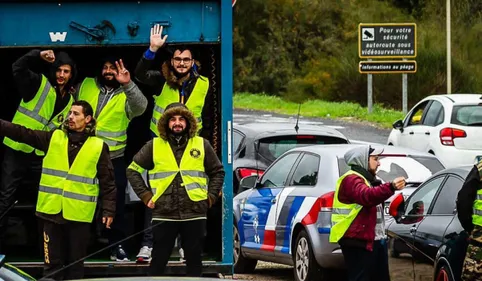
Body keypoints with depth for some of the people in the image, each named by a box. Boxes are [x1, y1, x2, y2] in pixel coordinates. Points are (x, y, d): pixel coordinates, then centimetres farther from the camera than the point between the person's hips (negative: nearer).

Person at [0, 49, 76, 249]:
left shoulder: (69, 100, 12)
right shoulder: (39, 84, -4)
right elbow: (18, 68, -17)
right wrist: (39, 56, -25)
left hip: (41, 155, 5)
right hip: (17, 149, -5)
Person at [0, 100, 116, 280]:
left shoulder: (98, 147, 1)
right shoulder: (54, 138, 6)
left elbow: (107, 182, 2)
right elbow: (22, 133, 0)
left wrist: (108, 210, -4)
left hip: (78, 215, -2)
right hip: (52, 211, 2)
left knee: (75, 264, 7)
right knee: (52, 263, 5)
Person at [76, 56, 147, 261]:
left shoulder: (126, 94, -2)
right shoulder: (85, 86, 5)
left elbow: (140, 107, -24)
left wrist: (127, 84, -38)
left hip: (114, 158, -2)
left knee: (116, 203, 2)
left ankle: (117, 246, 11)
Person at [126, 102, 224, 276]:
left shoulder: (202, 145, 8)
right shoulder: (154, 146, 6)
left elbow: (218, 172, 18)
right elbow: (133, 170, 12)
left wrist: (210, 197, 7)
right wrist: (145, 196, 3)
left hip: (194, 214, 1)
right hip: (163, 215, -1)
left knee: (194, 261, 6)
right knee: (158, 261, 3)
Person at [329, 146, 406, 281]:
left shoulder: (368, 180, 23)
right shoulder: (351, 180, -13)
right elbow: (366, 196, -34)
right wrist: (391, 187, -49)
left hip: (375, 240, 10)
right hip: (359, 241, -10)